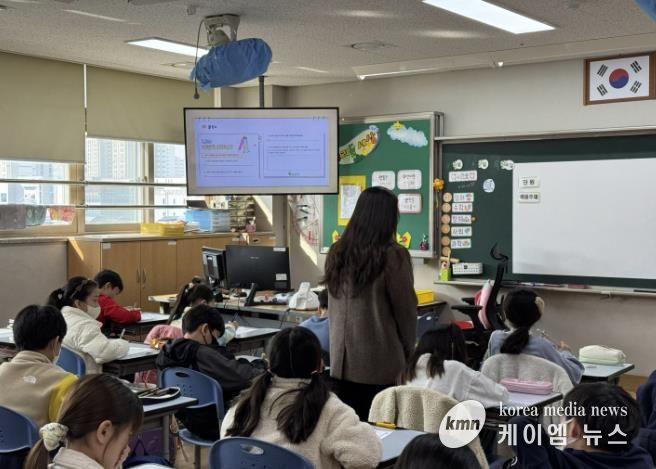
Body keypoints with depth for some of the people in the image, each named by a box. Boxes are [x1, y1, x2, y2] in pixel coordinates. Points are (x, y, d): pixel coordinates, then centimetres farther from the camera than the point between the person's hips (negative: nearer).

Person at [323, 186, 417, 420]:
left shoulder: (336, 252, 4)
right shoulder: (393, 255, -14)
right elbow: (405, 310, -7)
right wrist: (409, 352, 9)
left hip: (342, 359, 6)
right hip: (381, 362, -5)